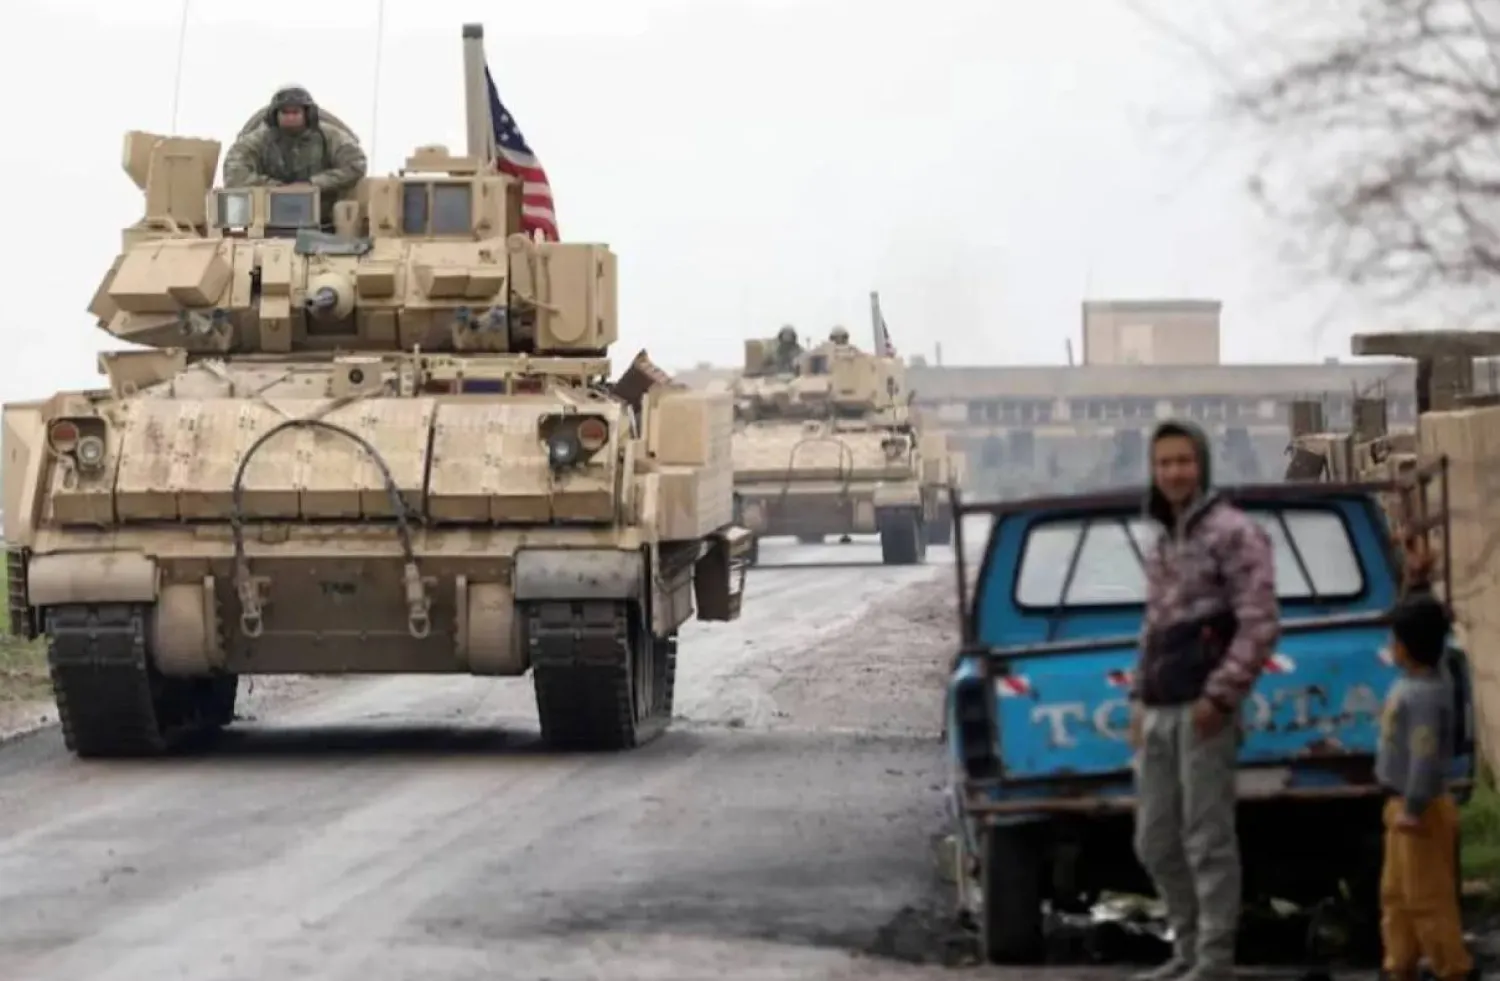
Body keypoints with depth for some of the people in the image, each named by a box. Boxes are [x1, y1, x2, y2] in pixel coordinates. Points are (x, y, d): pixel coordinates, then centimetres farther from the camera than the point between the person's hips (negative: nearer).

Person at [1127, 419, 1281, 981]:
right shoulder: (1163, 543, 20)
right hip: (1160, 715, 9)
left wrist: (1221, 695, -17)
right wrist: (1139, 701, 17)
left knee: (1208, 840, -6)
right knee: (1155, 843, 11)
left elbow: (1260, 625, -13)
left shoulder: (1232, 533, -6)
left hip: (1203, 711, -8)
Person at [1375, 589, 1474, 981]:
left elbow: (1426, 757, -29)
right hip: (1403, 806, 10)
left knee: (1428, 898, -3)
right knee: (1396, 893, 17)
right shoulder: (1413, 682, 4)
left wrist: (1413, 809, -25)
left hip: (1421, 812, -10)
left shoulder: (1424, 694, -25)